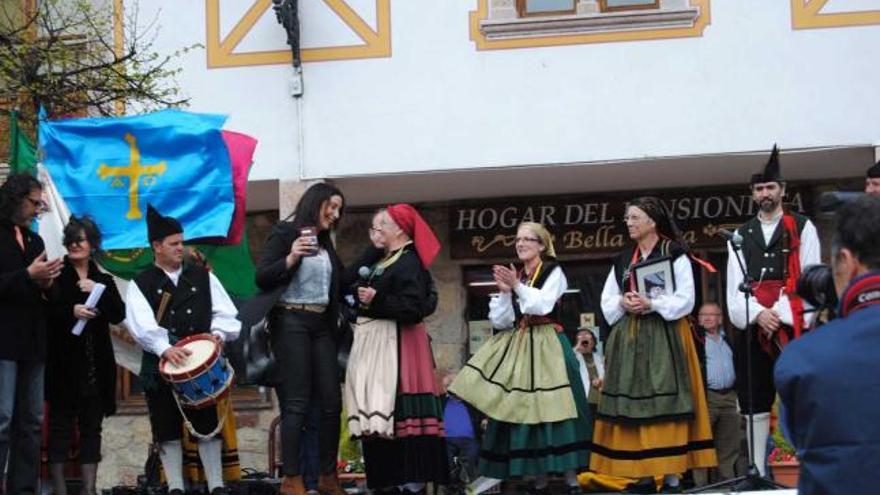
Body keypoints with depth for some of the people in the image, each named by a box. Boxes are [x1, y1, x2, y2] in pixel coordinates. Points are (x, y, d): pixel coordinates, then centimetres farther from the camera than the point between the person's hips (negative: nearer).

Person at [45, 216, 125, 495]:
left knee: (91, 425, 5)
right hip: (63, 362, -4)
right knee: (61, 423, -1)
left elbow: (118, 316, 2)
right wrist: (71, 311, -22)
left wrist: (99, 292, -10)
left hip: (95, 364, 4)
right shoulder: (56, 276, 1)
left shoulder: (103, 280, 13)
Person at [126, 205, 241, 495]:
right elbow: (141, 324, -14)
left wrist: (218, 332, -15)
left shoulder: (203, 277, 11)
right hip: (160, 365, -2)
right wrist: (165, 348, -30)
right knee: (168, 430, 3)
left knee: (208, 425, 3)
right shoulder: (140, 284, 2)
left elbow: (226, 312, 6)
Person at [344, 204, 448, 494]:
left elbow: (414, 309, -19)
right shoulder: (382, 261, 19)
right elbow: (348, 282, 14)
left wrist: (376, 301, -22)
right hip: (371, 344, 10)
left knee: (396, 413, -14)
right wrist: (371, 249, 13)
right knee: (375, 416, 9)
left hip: (394, 345, -10)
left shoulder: (409, 263, -10)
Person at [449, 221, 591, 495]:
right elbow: (501, 320, 10)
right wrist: (504, 292, -4)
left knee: (552, 407, -11)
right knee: (523, 409, 1)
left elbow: (543, 305, -13)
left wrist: (517, 285, -15)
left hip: (546, 346, -5)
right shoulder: (513, 276, 14)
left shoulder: (554, 272, 1)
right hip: (517, 346, 5)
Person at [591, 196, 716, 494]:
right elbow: (607, 302, 14)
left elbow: (685, 300, -8)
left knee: (665, 404, -9)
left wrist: (651, 305, -19)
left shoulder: (675, 255, -2)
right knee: (633, 405, 2)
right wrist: (623, 303, -7)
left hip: (665, 337, -5)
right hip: (629, 339, 5)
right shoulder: (622, 260, 15)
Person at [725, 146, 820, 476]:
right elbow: (735, 284, 6)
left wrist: (779, 314, -11)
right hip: (752, 326, 4)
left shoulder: (802, 228, 5)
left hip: (792, 325, -4)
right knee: (755, 402, 4)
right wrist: (758, 314, -10)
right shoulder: (741, 235, 16)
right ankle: (758, 471, 7)